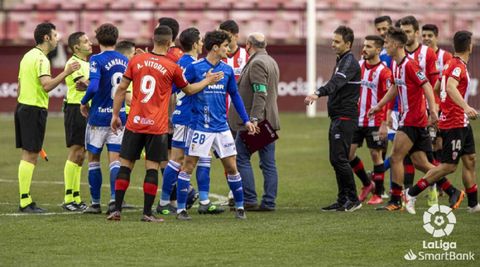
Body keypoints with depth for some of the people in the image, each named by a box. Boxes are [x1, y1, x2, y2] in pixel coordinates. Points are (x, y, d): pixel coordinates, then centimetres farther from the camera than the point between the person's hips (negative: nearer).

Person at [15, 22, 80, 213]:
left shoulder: (28, 56, 16)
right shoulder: (41, 59, -14)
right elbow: (46, 85, -25)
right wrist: (66, 72, -27)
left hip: (23, 106, 10)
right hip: (35, 109, -10)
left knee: (27, 155, 11)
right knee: (30, 155, -8)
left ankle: (26, 199, 13)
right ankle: (24, 201, -9)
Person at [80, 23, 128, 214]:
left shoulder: (97, 60, -12)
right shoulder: (125, 61, 6)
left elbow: (94, 87, -24)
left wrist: (84, 102, -6)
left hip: (99, 117, -4)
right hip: (119, 116, 4)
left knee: (93, 159, 9)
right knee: (115, 160, 3)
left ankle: (95, 203, 12)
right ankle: (114, 197, -15)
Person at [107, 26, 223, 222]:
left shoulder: (136, 61, 2)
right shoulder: (172, 67, -4)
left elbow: (121, 89, 3)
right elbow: (189, 89, 13)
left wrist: (115, 114, 12)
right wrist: (208, 80, 29)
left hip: (134, 123, 2)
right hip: (157, 126, -2)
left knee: (126, 165, 6)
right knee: (152, 168, 2)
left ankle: (117, 209, 2)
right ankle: (147, 212, 0)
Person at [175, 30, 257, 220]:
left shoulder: (227, 70, 7)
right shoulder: (195, 68, -8)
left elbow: (234, 95, 18)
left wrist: (246, 120, 16)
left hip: (221, 127, 4)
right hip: (200, 126, -4)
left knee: (231, 167, 5)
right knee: (188, 166, -3)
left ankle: (240, 207, 17)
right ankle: (180, 208, 4)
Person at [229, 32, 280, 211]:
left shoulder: (256, 63, -13)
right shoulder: (271, 62, 18)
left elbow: (260, 93, -22)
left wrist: (254, 119, -26)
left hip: (253, 121, -9)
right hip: (269, 120, 9)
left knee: (242, 158, -3)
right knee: (268, 163, 7)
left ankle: (249, 200, -5)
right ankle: (269, 202, 6)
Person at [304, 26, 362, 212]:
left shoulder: (350, 62, -14)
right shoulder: (341, 61, 18)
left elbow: (336, 82, -31)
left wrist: (318, 93, -45)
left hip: (345, 118, -10)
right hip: (337, 117, 10)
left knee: (339, 158, -12)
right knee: (336, 159, 10)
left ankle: (353, 199, -6)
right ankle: (343, 201, 13)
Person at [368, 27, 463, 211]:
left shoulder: (409, 65, -16)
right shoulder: (396, 65, 12)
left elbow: (427, 86, -20)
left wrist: (432, 110, -28)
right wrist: (379, 106, 28)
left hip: (413, 119, -9)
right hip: (408, 118, 9)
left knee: (396, 158, -7)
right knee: (420, 163, 9)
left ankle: (395, 201, -2)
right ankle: (453, 192, 15)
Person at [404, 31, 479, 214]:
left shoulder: (452, 63, 13)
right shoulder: (458, 66, -17)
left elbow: (438, 88, 23)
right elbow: (450, 87, -35)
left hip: (461, 123, 10)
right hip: (454, 123, -10)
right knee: (449, 166, -8)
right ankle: (412, 193, -3)